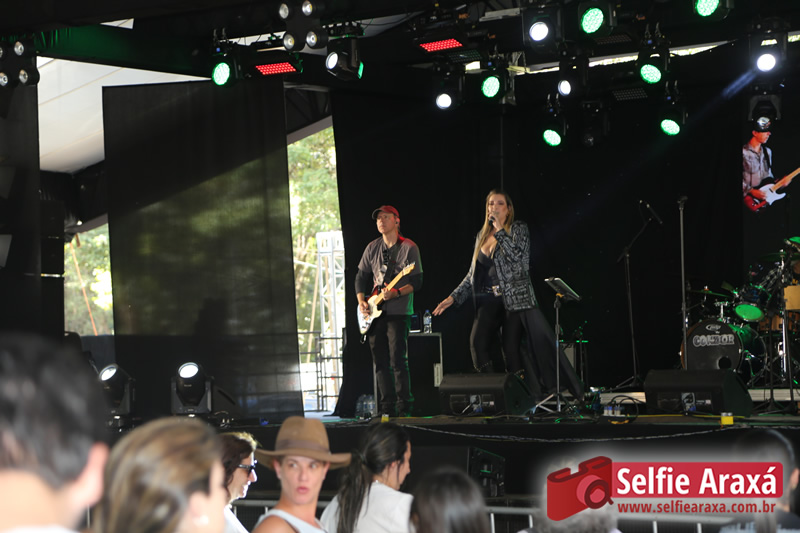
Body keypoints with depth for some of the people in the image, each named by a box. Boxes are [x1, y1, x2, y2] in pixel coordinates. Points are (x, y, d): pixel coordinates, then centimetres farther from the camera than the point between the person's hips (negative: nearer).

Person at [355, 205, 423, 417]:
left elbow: (417, 282, -8)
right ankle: (388, 409, 12)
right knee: (380, 363, 6)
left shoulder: (409, 248, -5)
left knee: (397, 361, -12)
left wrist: (396, 293, -23)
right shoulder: (372, 248, 12)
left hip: (398, 312, -6)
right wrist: (361, 301, 1)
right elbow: (361, 276, 16)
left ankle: (405, 408, -6)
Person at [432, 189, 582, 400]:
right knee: (477, 342, -17)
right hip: (488, 301, 4)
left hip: (514, 298, -4)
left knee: (510, 349, -10)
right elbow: (473, 274, 21)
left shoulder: (518, 229, 2)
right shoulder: (482, 235, 17)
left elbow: (518, 257, -16)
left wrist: (500, 231, -16)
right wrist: (453, 297, 14)